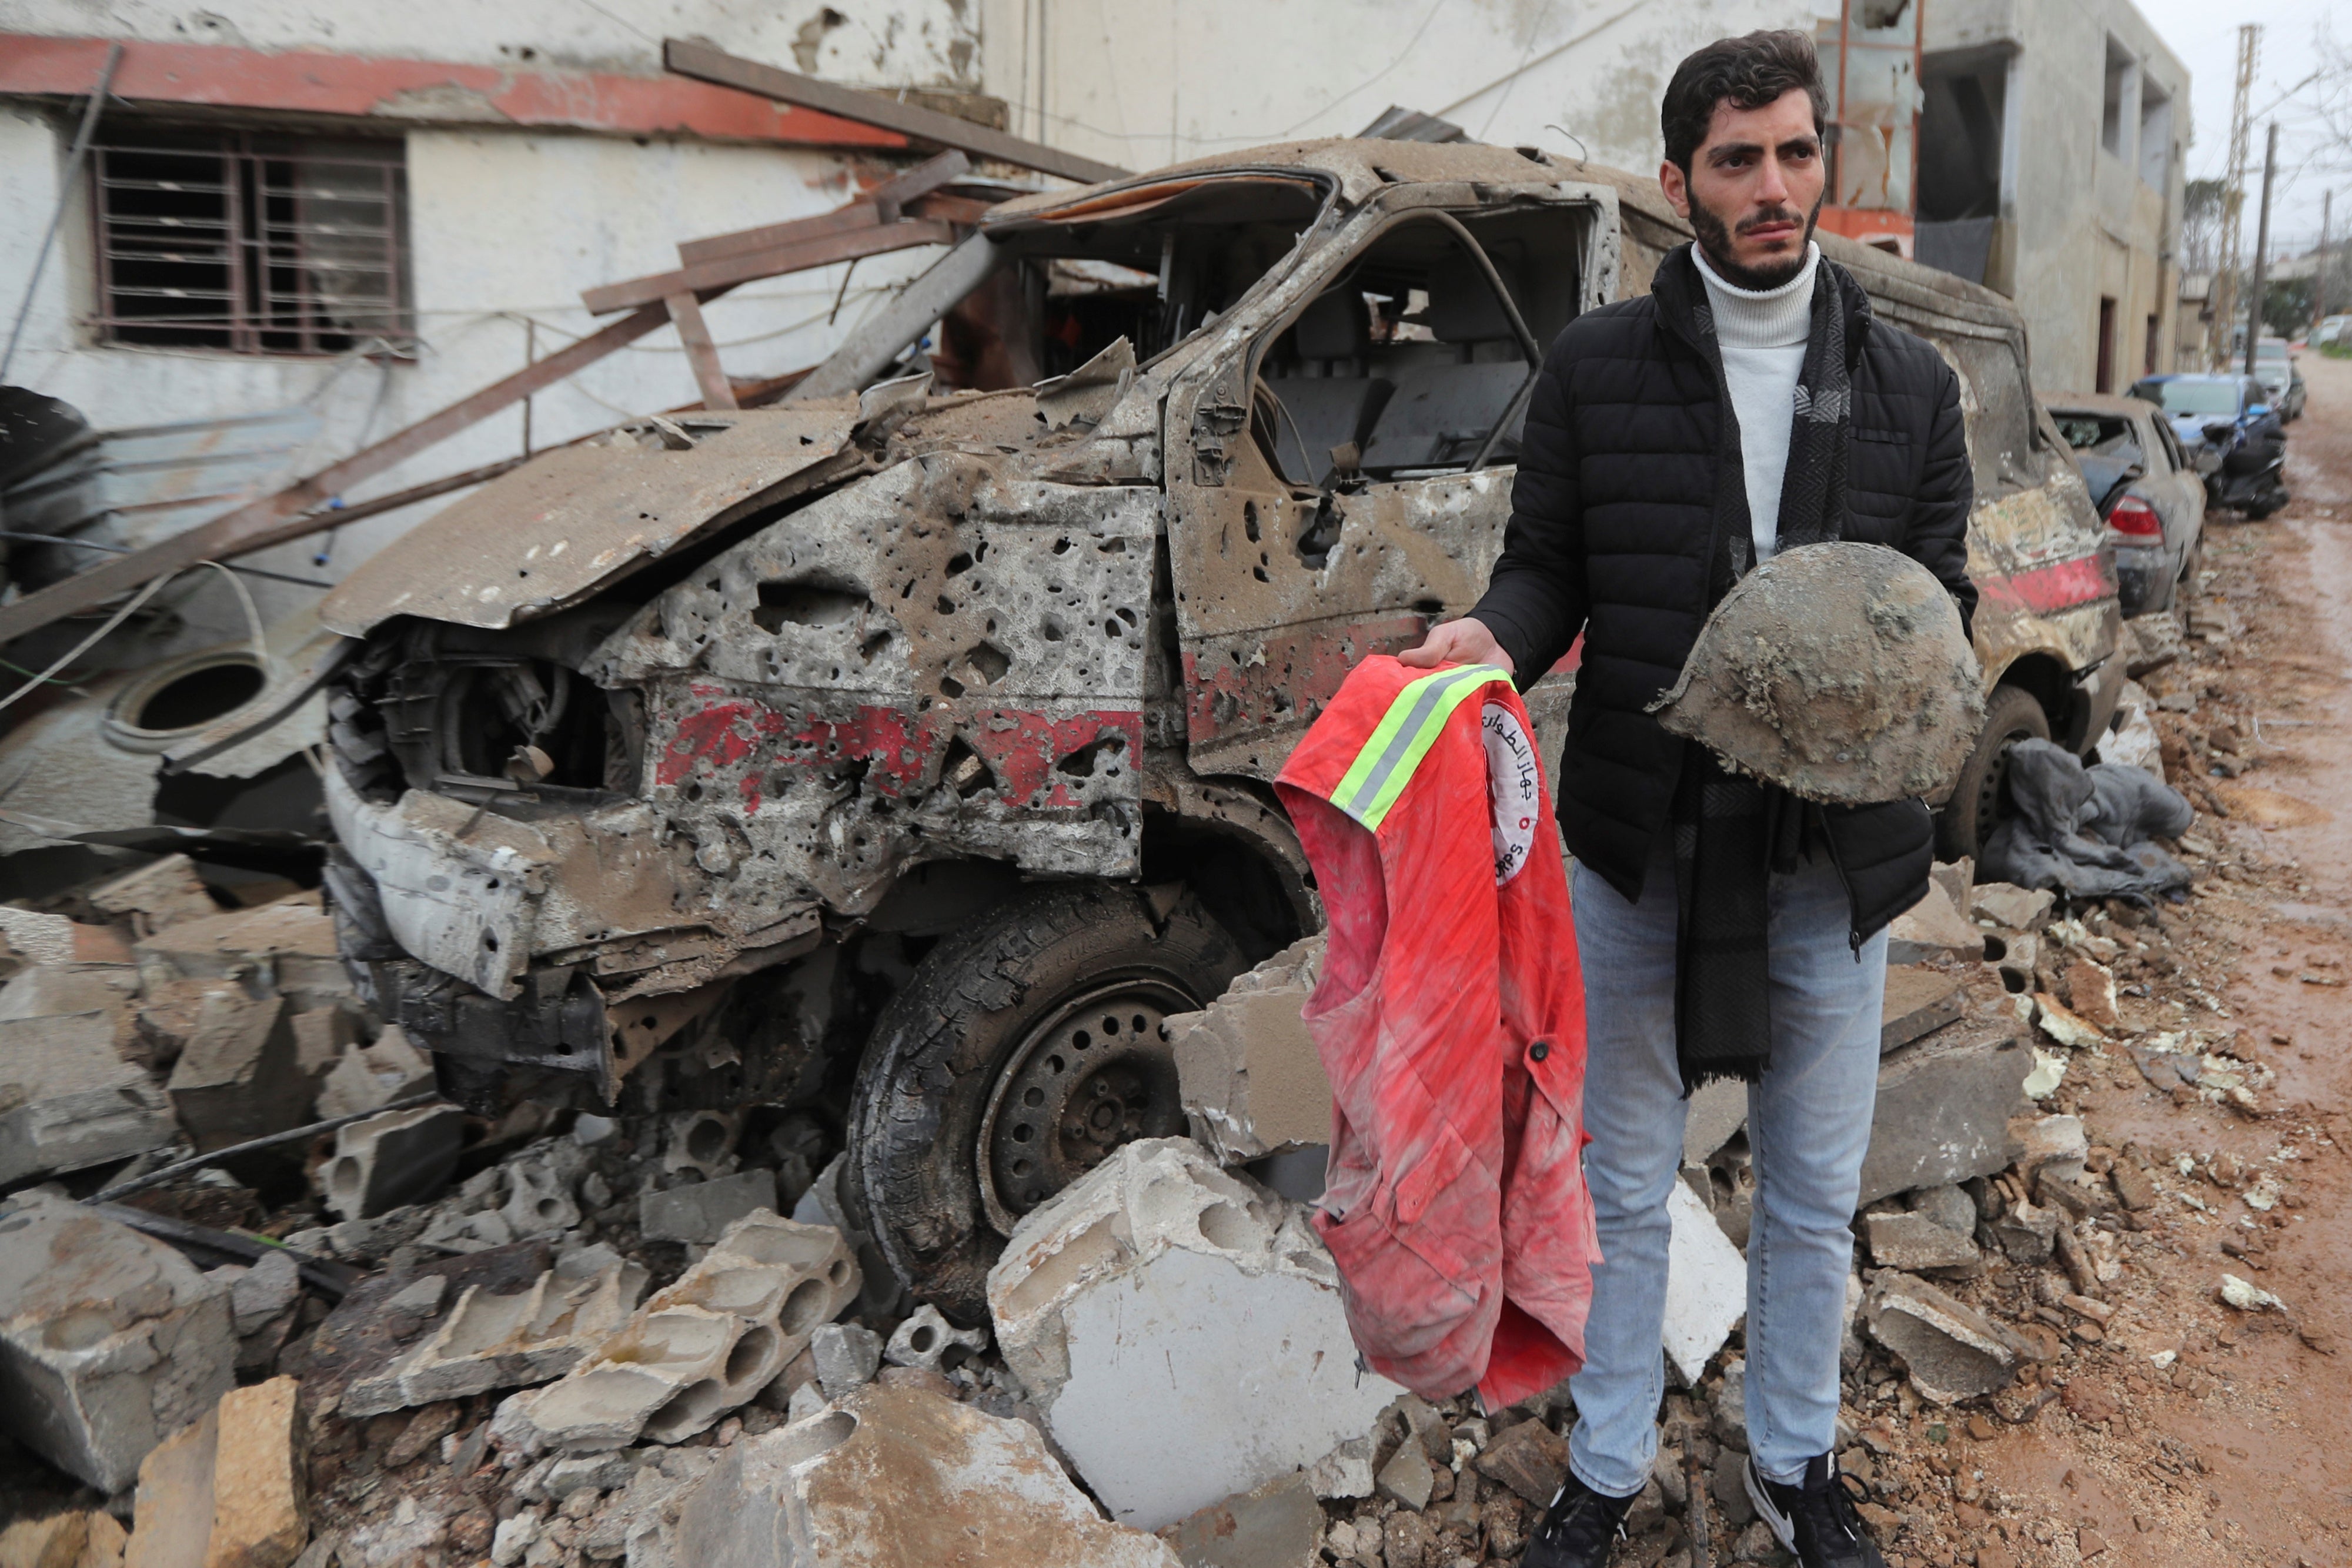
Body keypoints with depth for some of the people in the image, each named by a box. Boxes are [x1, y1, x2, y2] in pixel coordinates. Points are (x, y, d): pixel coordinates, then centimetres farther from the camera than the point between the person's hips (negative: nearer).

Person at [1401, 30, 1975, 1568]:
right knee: (1626, 1187, 14)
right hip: (1638, 845, -1)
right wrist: (1495, 634, -21)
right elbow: (1547, 564, 2)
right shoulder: (1596, 366, -1)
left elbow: (1943, 599, 4)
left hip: (1835, 851, 2)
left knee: (1813, 1196, 17)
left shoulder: (1911, 383, 3)